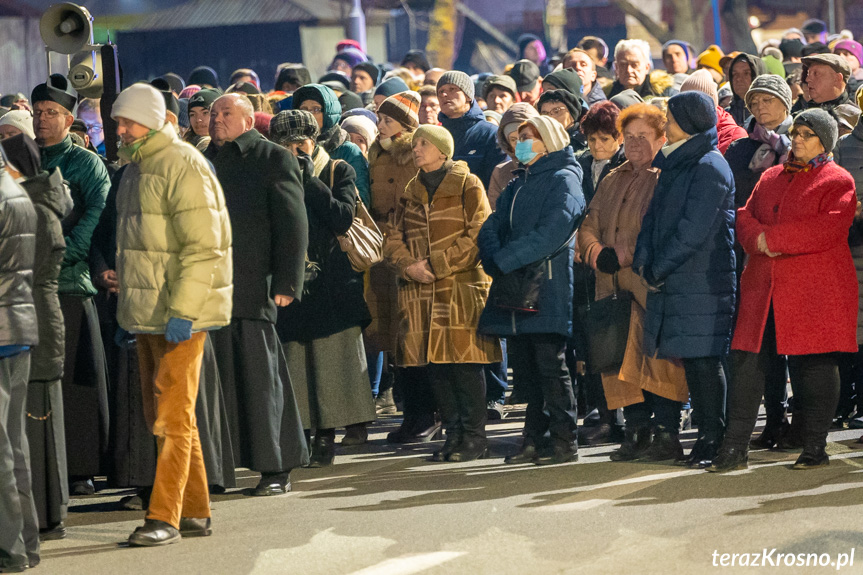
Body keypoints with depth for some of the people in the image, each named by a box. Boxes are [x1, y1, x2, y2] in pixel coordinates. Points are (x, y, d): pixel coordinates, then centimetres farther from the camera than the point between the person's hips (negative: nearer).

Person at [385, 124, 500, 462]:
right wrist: (409, 266, -7)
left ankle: (474, 436, 0)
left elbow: (477, 237, -9)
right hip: (420, 292, 5)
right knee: (434, 365, 4)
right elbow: (394, 238, 14)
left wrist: (435, 264, -13)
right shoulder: (412, 191, 17)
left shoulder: (467, 186, 0)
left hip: (462, 287, -5)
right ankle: (453, 434, 12)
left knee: (465, 362, -7)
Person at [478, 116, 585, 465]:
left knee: (550, 365, -7)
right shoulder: (518, 185, 21)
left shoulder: (563, 180, -4)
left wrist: (504, 260, -16)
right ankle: (533, 442, 11)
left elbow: (550, 233, -18)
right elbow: (492, 228, 12)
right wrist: (494, 258, -9)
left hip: (546, 291, -8)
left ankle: (564, 443, -2)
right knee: (524, 368, 7)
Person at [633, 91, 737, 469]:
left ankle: (714, 440, -3)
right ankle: (706, 435, 14)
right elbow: (655, 214, 15)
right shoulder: (674, 163, 18)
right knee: (691, 358, 9)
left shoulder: (710, 167, -10)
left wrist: (657, 270, -11)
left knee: (704, 359, -7)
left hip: (703, 282, -9)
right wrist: (644, 261, 0)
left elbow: (693, 229, -16)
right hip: (674, 281, 9)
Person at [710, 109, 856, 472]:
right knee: (749, 362, -2)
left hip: (815, 292, -5)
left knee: (815, 366, 0)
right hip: (763, 289, 5)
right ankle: (734, 449, 0)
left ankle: (815, 448, 9)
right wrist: (758, 239, -10)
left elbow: (830, 228, -14)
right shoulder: (771, 178, 20)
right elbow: (745, 216, 14)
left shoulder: (838, 182, 0)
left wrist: (773, 238, -15)